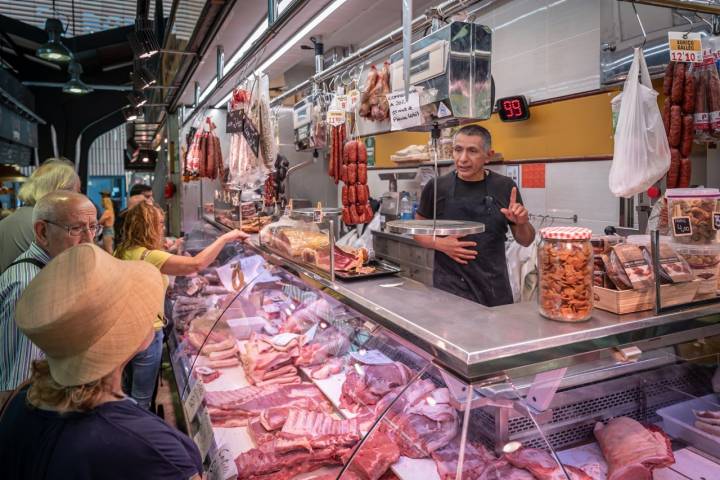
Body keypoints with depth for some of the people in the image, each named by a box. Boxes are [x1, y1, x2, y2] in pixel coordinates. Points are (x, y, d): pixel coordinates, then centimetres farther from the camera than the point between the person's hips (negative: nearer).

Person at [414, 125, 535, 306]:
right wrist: (439, 243, -13)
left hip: (495, 289, 2)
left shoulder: (505, 187, -1)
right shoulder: (436, 187, -5)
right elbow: (418, 230, 6)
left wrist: (522, 223, -14)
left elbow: (525, 241, 7)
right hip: (450, 289, -1)